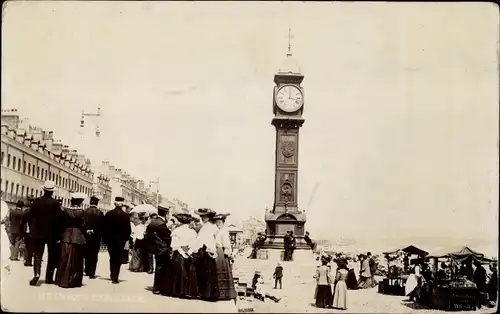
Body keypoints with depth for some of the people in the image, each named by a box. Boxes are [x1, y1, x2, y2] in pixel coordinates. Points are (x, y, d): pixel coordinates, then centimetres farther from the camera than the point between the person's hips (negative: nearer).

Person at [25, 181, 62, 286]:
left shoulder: (36, 202, -4)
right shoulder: (55, 203, -10)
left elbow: (29, 216, 0)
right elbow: (59, 218, -10)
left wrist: (32, 228, 12)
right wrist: (58, 234, -1)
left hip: (37, 232, 2)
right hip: (51, 233, -2)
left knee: (37, 254, 7)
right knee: (52, 255, 11)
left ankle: (36, 273, -14)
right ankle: (49, 277, 11)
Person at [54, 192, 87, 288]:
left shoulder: (65, 210, 0)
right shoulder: (82, 212, -8)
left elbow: (62, 223, 2)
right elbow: (83, 225, -9)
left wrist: (61, 236, 11)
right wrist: (84, 236, 3)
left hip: (66, 237, 3)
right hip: (78, 237, -3)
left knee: (64, 259, 9)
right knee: (75, 260, 4)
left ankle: (62, 280, 13)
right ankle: (73, 281, 5)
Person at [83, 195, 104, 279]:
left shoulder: (85, 212, -7)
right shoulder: (100, 213, -7)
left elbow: (82, 223, -7)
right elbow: (102, 225, -6)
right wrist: (101, 235, 4)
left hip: (87, 235, 1)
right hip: (96, 235, -1)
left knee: (87, 253, 16)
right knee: (94, 254, 2)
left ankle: (87, 271, 24)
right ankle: (92, 273, -3)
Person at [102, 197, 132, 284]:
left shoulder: (108, 214, -4)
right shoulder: (125, 215, -9)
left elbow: (104, 227, -2)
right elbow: (128, 229, -8)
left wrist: (105, 239, 6)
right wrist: (126, 238, 7)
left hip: (110, 239, 2)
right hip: (121, 240, -2)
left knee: (112, 257, 18)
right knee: (118, 259, 4)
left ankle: (112, 275, 23)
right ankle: (115, 277, 1)